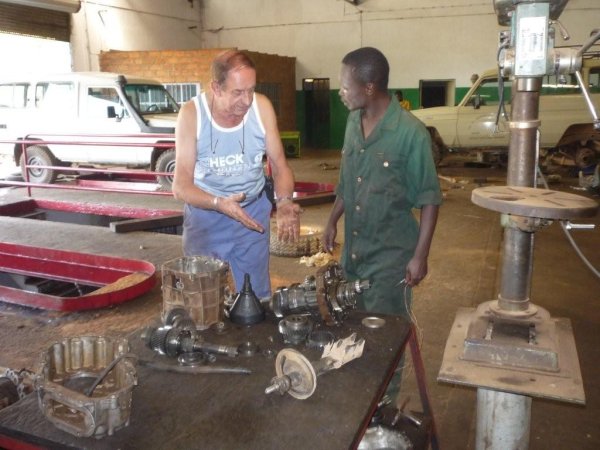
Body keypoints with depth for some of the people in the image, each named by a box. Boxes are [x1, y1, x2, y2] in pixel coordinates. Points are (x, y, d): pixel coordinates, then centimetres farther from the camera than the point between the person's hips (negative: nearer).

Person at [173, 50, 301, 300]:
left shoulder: (262, 107, -13)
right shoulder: (191, 113, -19)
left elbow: (279, 166, -6)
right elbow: (180, 186, -19)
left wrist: (284, 202, -25)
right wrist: (219, 203, -36)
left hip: (253, 212, 2)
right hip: (205, 214, -1)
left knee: (257, 296, 14)